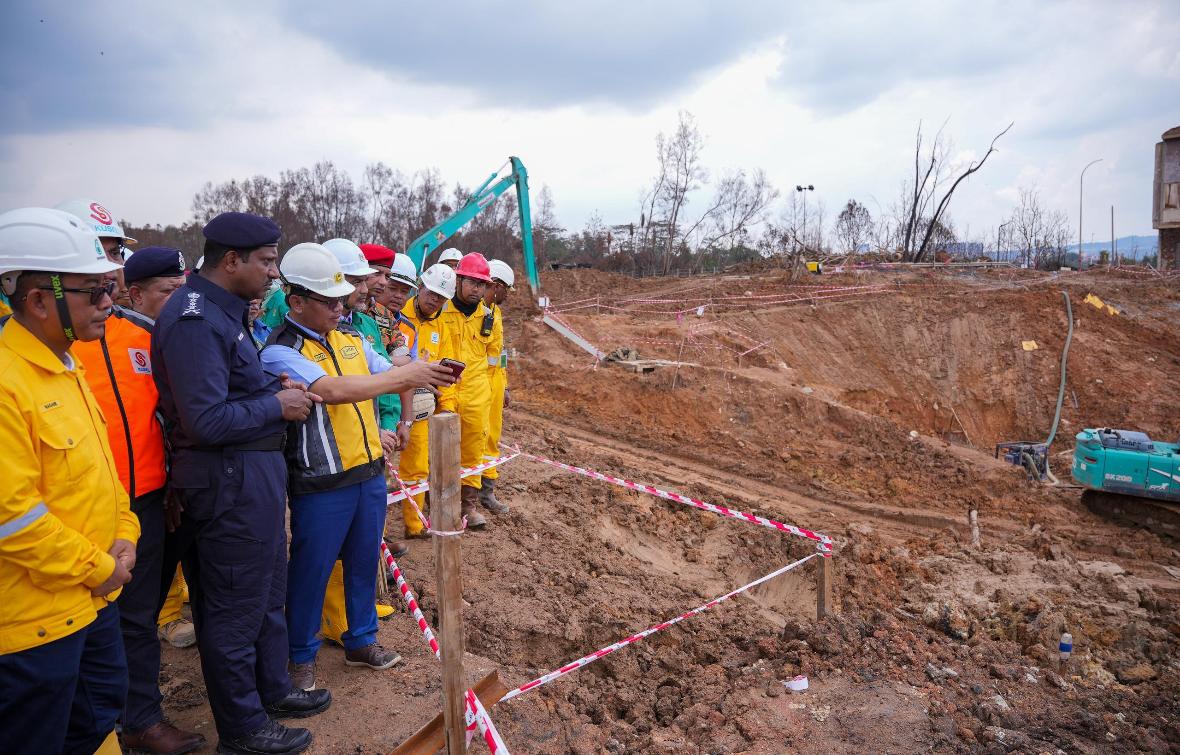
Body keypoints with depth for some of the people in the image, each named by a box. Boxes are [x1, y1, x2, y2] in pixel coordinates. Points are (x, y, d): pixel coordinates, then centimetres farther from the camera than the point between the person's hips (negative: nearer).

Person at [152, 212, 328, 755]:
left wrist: (275, 385, 2)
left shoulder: (222, 310, 11)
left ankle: (272, 689, 41)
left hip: (254, 473, 10)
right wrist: (278, 406, -15)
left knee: (268, 591, 23)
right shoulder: (195, 320, -22)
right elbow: (207, 421, -27)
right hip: (230, 482, -10)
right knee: (236, 608, 6)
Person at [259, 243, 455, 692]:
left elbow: (390, 381, 6)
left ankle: (360, 641, 37)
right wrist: (407, 374, -26)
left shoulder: (352, 340, 7)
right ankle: (301, 656, 29)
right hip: (321, 485, -6)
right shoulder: (280, 353, -15)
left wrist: (429, 374, -16)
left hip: (370, 472, 6)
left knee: (364, 561, 18)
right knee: (311, 570, 9)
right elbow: (334, 390, -29)